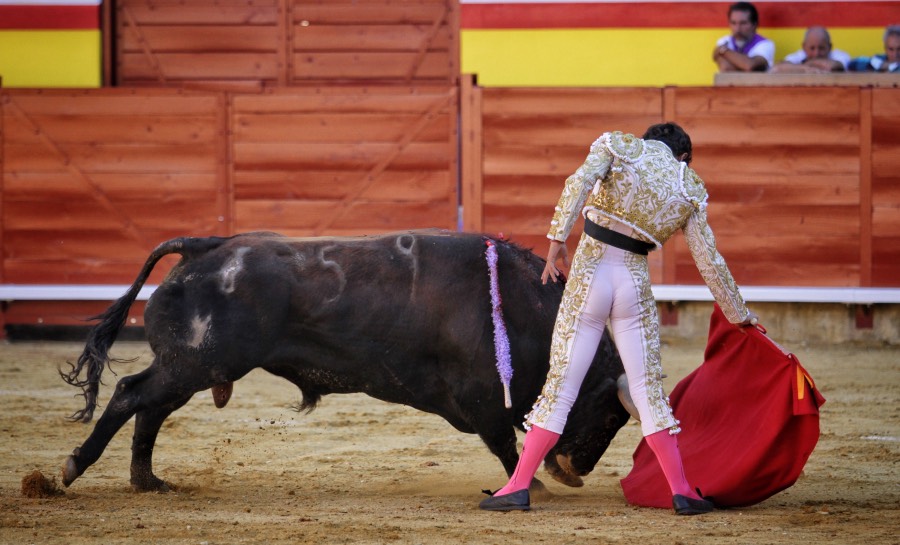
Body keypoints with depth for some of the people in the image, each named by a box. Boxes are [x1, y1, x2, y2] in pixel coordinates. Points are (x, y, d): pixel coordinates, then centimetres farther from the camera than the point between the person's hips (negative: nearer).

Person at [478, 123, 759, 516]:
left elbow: (580, 181, -15)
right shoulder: (689, 188, 9)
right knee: (648, 388, 8)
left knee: (560, 383, 3)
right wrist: (739, 314, 19)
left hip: (587, 276, -1)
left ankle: (518, 487, 3)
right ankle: (681, 490, 5)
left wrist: (557, 237, -17)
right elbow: (709, 260, 10)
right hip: (635, 284, 1)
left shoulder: (619, 146, 6)